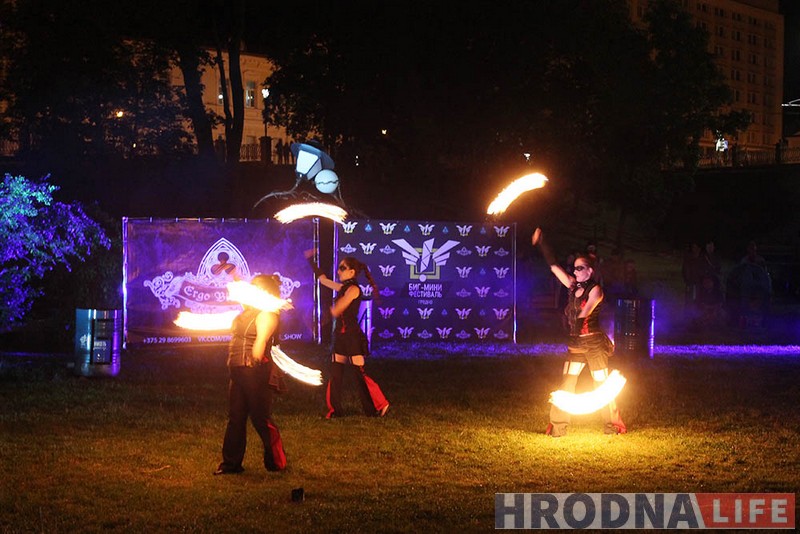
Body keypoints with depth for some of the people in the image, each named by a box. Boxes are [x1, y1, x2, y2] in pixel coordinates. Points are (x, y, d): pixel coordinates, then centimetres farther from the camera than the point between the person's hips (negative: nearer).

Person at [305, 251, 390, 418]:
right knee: (335, 373, 7)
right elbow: (322, 279, 23)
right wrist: (311, 260, 24)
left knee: (359, 373, -7)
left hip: (352, 336, -9)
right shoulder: (343, 288, 12)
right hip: (341, 335, 9)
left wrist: (331, 307, 5)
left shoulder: (353, 289, -14)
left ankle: (380, 406, 1)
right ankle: (335, 409, 12)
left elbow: (335, 311, -18)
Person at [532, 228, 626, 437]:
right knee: (566, 385, -1)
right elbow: (554, 266, 8)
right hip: (575, 344, 6)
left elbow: (583, 314, -18)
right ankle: (557, 426, 2)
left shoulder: (595, 290, -8)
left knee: (602, 386, -1)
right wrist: (541, 243, 6)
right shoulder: (573, 285, 8)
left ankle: (613, 425, 10)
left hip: (594, 343, -6)